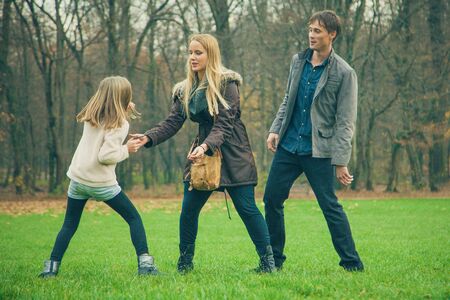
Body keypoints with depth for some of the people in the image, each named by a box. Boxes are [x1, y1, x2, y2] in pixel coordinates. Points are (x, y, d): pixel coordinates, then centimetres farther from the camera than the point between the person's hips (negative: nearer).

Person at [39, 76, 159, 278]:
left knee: (69, 225, 15)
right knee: (134, 218, 7)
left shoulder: (92, 117, 6)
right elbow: (106, 156, -21)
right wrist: (126, 150, -5)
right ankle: (145, 263, -2)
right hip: (101, 183, -5)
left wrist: (125, 112, 11)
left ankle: (51, 267, 6)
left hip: (77, 178, 5)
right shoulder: (120, 124, -12)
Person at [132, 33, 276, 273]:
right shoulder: (185, 90, 7)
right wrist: (149, 138, -18)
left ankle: (268, 261, 2)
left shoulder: (227, 83, -11)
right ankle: (185, 263, 16)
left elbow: (224, 124, -18)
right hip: (202, 151, 5)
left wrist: (206, 146, -35)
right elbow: (172, 122, -1)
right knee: (188, 210, 2)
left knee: (247, 208, -6)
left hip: (232, 154, -5)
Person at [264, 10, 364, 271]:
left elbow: (345, 122, -10)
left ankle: (353, 265, 3)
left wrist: (341, 162, -15)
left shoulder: (344, 73, -9)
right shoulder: (298, 61, 8)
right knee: (272, 198, 7)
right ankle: (274, 259, 20)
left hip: (318, 150, -6)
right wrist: (276, 129, 5)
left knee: (330, 206, -5)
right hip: (289, 145, 6)